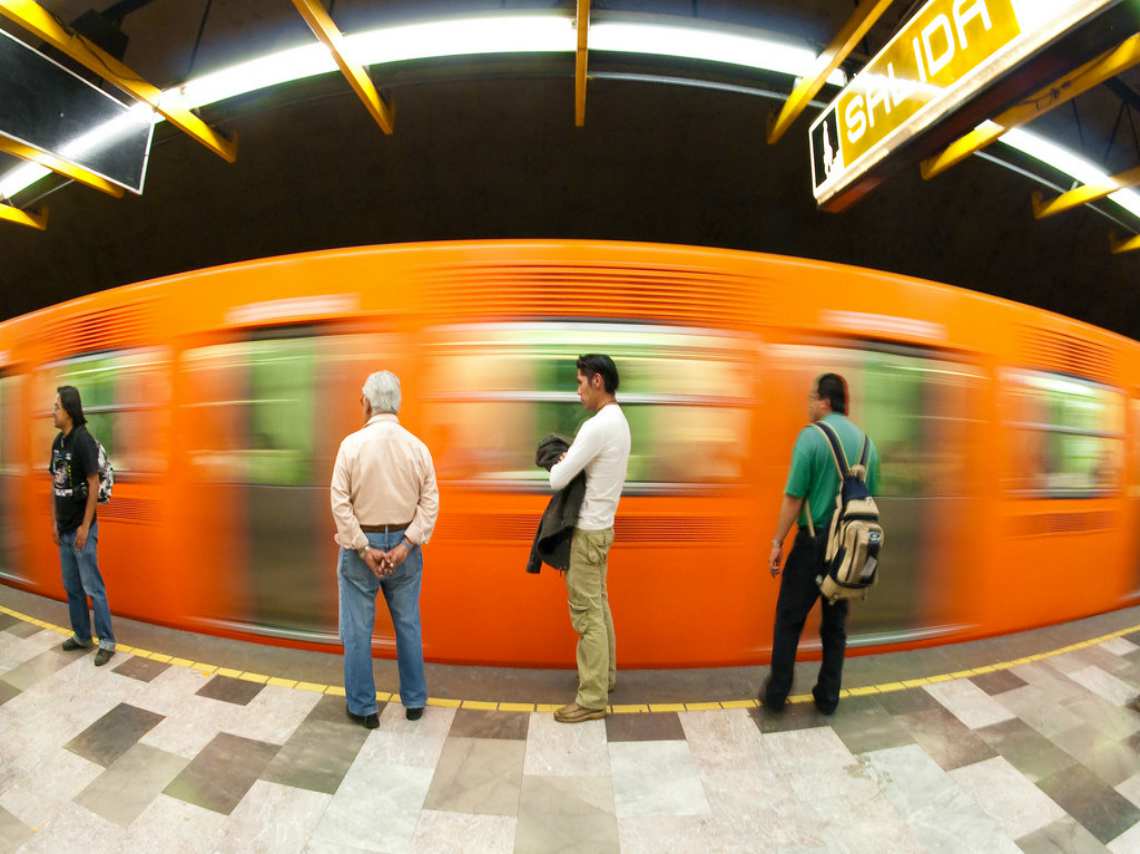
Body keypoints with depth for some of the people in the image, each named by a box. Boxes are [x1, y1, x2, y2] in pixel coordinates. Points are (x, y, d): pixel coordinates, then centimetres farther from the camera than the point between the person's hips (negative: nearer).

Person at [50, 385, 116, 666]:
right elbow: (54, 484, 13)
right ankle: (82, 636, 29)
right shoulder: (57, 441, 6)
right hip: (64, 529, 8)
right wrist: (54, 521, 10)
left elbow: (94, 486, -17)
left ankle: (107, 642, 7)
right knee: (71, 586, 16)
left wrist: (85, 527, -17)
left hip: (82, 528, -8)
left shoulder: (83, 440, -17)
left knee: (92, 587, -2)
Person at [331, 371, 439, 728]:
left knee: (358, 630, 12)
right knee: (408, 626, 15)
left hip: (361, 544, -2)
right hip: (403, 544, 3)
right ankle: (414, 701, 29)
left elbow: (341, 503, -13)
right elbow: (430, 502, -9)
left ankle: (363, 708, 25)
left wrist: (363, 549, -10)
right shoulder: (417, 446, -5)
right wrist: (406, 545, -9)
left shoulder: (352, 443, -11)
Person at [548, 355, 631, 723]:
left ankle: (592, 698, 12)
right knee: (599, 605, 20)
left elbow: (557, 480, -21)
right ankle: (605, 674, 34)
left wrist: (558, 463, 0)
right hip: (600, 526, 10)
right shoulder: (618, 421, 9)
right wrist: (567, 460, -1)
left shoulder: (598, 426, -23)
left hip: (589, 530, -10)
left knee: (586, 613, 0)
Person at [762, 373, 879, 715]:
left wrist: (777, 541, -8)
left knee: (789, 618, 8)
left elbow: (794, 497, -16)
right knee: (836, 623, 16)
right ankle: (828, 697, 26)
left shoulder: (811, 435, -14)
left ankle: (776, 693, 17)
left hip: (814, 542, -5)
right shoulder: (866, 440, 5)